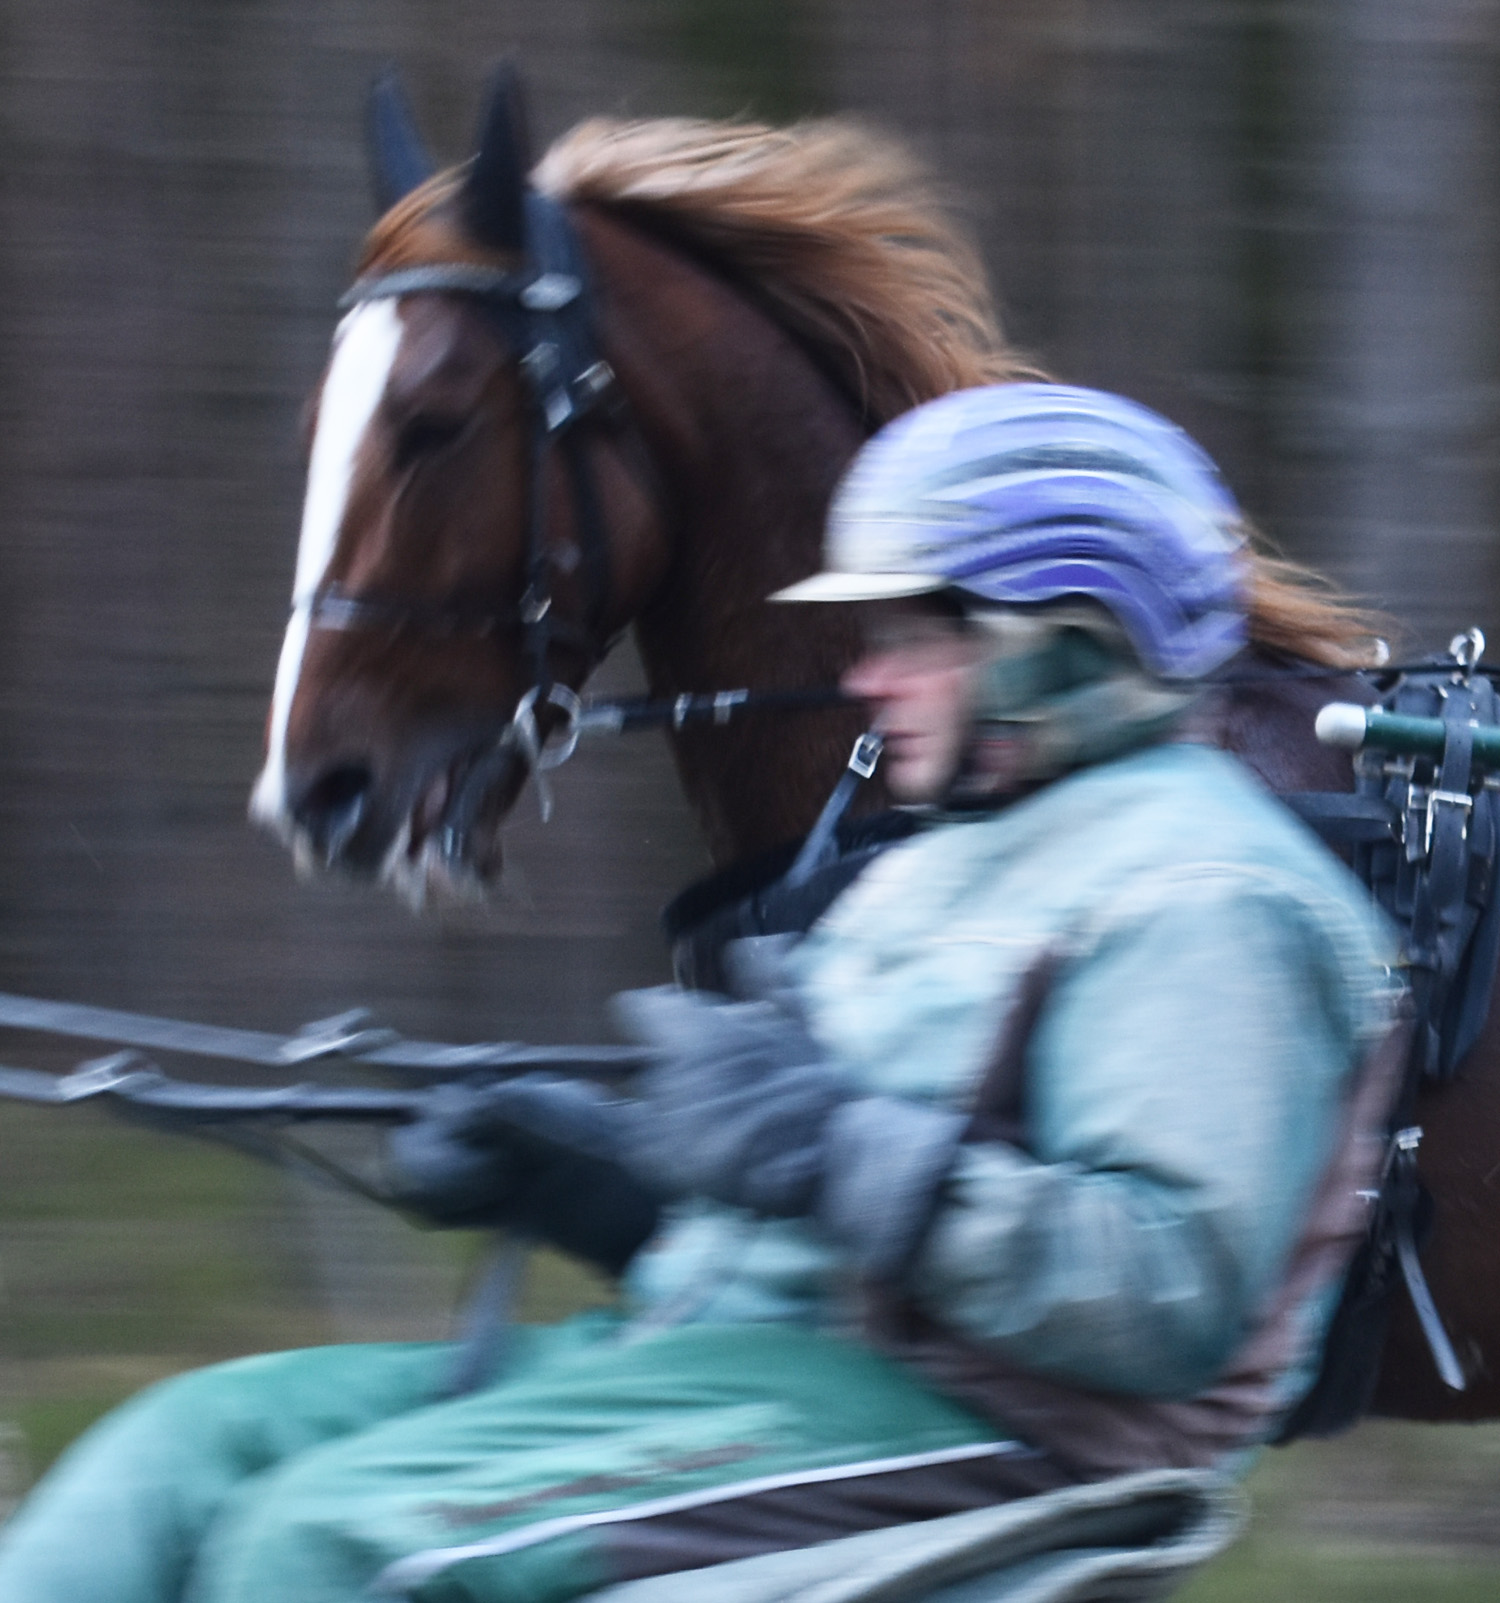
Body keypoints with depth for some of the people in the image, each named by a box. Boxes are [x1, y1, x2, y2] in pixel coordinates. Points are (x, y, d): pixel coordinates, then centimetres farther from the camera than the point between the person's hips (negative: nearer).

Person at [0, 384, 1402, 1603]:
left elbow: (1177, 1298, -24)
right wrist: (585, 1170, 8)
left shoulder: (1200, 899, -11)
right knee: (199, 1437, 0)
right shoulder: (948, 867, 23)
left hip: (942, 1422, -11)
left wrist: (827, 1145, -25)